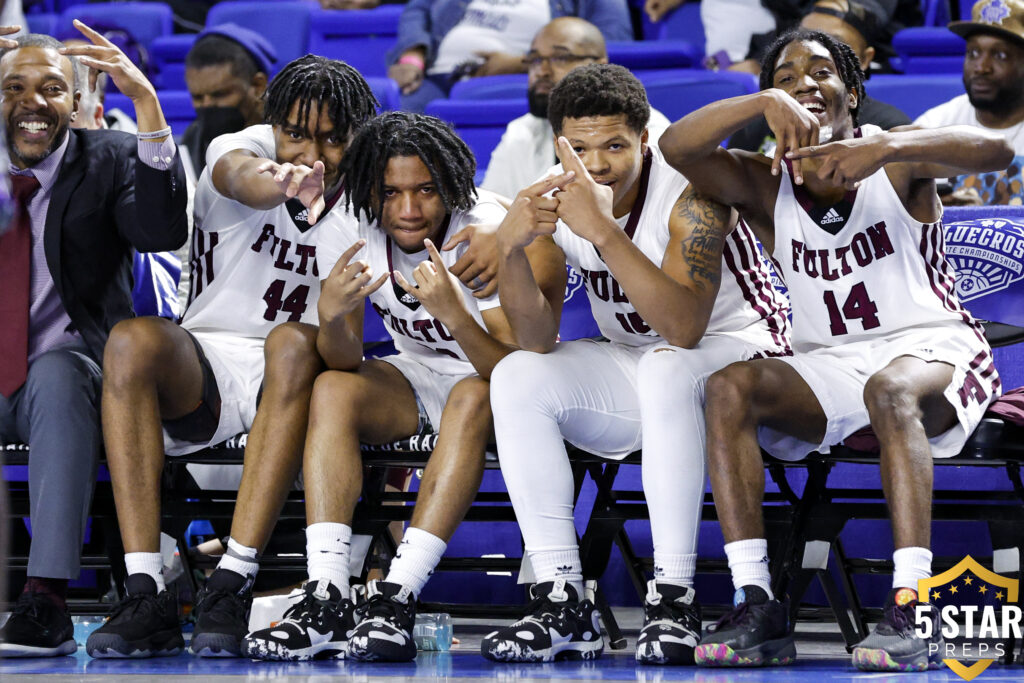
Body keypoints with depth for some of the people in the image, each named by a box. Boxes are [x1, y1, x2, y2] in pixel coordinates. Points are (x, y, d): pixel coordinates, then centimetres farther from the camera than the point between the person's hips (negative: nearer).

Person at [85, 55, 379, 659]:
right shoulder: (243, 149, -3)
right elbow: (242, 177, -33)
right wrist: (281, 182, -55)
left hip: (291, 382, 0)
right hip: (204, 361, 1)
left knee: (293, 343, -35)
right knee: (132, 340, -32)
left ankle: (232, 587, -39)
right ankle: (146, 596, -37)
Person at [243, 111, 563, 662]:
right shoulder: (348, 232, -14)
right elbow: (344, 362, -13)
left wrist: (454, 314, -46)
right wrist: (331, 314, -36)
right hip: (415, 372, 4)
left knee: (472, 398, -36)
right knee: (331, 390, -23)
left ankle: (397, 597, -41)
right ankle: (327, 600, -33)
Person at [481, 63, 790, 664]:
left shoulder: (690, 192, -24)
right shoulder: (556, 202, -9)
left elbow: (684, 328, -37)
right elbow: (538, 339, -18)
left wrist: (604, 231, -46)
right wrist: (511, 249, -36)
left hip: (739, 351, -6)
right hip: (635, 368, 6)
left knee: (666, 367, -37)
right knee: (516, 378, -18)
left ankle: (675, 600, -32)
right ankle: (563, 604, -19)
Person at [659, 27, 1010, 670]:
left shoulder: (898, 162, -6)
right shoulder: (766, 187, 3)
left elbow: (996, 149, -24)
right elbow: (677, 147, -13)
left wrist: (885, 147, -39)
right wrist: (767, 103, -28)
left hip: (933, 346, -4)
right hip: (828, 367, 4)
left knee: (890, 388, -38)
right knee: (730, 385, -23)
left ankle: (914, 610, -44)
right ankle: (756, 608, -28)